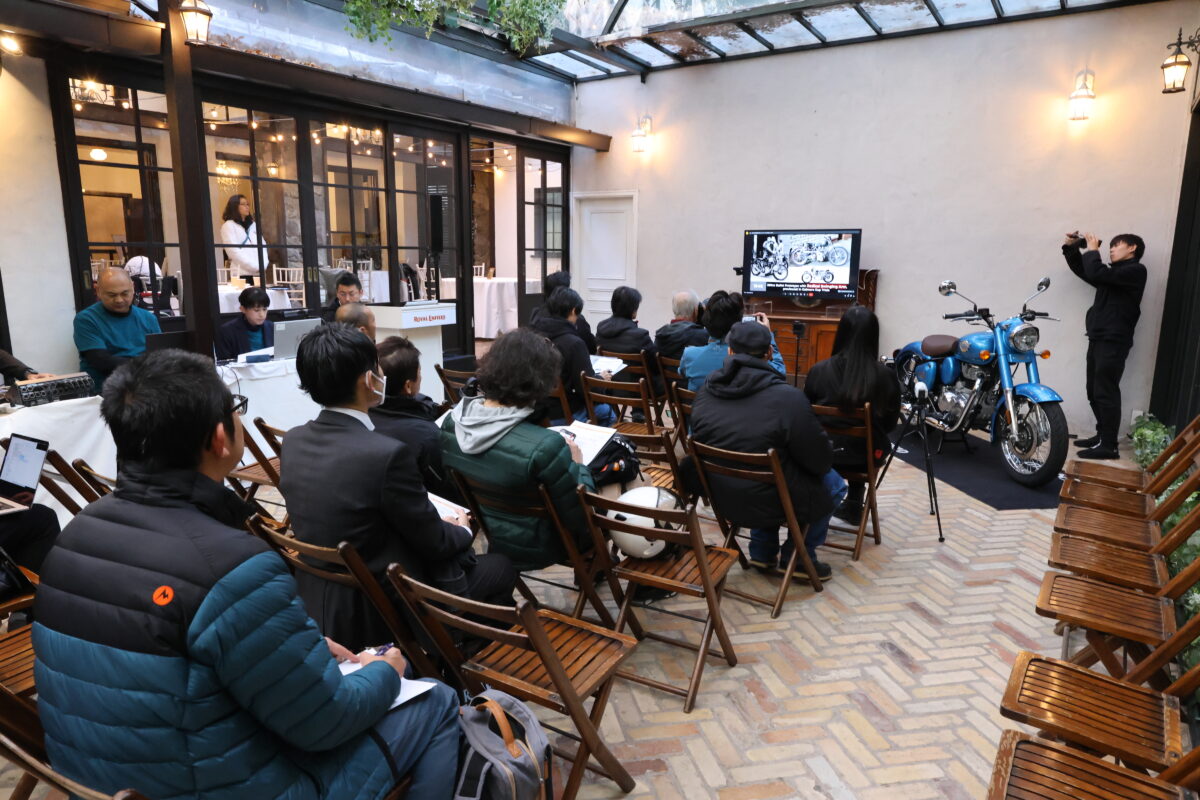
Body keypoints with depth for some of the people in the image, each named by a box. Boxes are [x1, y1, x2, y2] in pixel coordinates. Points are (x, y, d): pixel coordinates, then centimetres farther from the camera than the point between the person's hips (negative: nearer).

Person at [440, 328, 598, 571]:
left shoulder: (451, 421, -15)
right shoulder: (545, 446, -35)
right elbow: (581, 518, -23)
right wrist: (577, 465, -6)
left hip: (488, 535, 6)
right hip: (533, 546, -6)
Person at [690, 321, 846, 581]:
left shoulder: (704, 392, -7)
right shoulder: (787, 398, -24)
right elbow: (820, 461, -15)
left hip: (723, 500, 5)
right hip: (770, 504, -5)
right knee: (834, 484, 21)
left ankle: (762, 552, 31)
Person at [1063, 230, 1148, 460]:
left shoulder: (1135, 270, -6)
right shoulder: (1114, 272, 20)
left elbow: (1097, 274, -19)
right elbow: (1083, 271, 28)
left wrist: (1093, 250, -3)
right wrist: (1071, 248, 15)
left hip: (1113, 342, -9)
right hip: (1098, 339, 9)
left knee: (1105, 392, -13)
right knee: (1094, 391, 12)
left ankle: (1108, 446, -13)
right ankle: (1102, 435, 21)